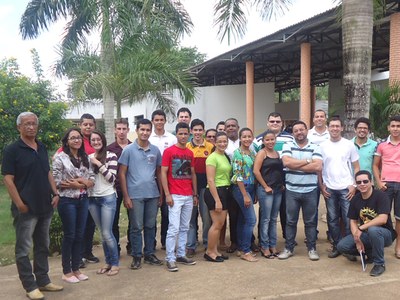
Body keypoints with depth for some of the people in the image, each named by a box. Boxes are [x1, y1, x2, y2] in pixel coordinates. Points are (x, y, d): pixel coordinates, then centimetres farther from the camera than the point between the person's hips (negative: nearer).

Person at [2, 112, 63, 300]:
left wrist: (55, 193, 5)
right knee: (24, 248, 3)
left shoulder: (42, 148, 11)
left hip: (45, 206, 7)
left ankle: (43, 281, 25)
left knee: (42, 246, 14)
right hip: (26, 208, -6)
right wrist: (19, 203, -18)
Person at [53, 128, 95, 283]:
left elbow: (92, 180, 8)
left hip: (83, 200, 5)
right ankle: (67, 271, 16)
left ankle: (76, 269, 23)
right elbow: (56, 182, -13)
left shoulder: (85, 157, 9)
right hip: (67, 201, -5)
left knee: (79, 235, 10)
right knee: (69, 235, 3)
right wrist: (79, 184, -12)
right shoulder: (60, 157, -7)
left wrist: (83, 182, -14)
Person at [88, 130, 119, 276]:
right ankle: (108, 262, 24)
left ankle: (115, 263, 11)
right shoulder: (88, 157, 8)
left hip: (108, 198, -5)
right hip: (92, 199, 5)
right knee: (102, 233, 13)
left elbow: (111, 178, -13)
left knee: (107, 233, -5)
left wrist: (99, 164, -17)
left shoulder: (111, 156, -7)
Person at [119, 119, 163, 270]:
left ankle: (149, 254, 24)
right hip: (135, 195, -3)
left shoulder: (155, 150, 7)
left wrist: (161, 193, 8)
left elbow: (158, 172, 12)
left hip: (153, 194, 3)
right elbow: (122, 173, -3)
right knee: (136, 227, 4)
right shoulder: (128, 150, -3)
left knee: (150, 226, 12)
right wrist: (126, 196, -8)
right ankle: (136, 256, 15)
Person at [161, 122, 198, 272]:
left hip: (189, 196, 6)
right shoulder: (169, 151, -5)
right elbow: (163, 173, -7)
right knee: (174, 228, -7)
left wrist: (195, 194, 15)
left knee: (184, 228, 11)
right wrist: (167, 194, -13)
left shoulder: (190, 153, 12)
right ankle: (170, 259, 2)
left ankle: (181, 255, 21)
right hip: (175, 196, -6)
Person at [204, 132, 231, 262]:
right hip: (214, 192, -8)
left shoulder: (225, 157, 13)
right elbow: (210, 180, -17)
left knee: (220, 224, 10)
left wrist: (224, 196, 11)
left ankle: (215, 250, 20)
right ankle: (209, 252, 8)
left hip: (225, 191, 8)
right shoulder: (212, 158, -12)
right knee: (218, 224, -5)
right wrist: (217, 200, -19)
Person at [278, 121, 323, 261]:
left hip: (310, 191, 0)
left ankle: (312, 249, 21)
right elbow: (286, 162, -16)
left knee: (310, 222, 9)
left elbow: (318, 166, -13)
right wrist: (308, 161, -12)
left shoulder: (315, 147, 1)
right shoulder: (288, 146, 3)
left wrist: (295, 165, -14)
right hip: (292, 190, 0)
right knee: (290, 221, 8)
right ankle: (289, 248, 19)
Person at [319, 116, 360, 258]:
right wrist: (321, 186, 0)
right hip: (329, 189, 2)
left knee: (348, 220, -1)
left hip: (346, 188, -1)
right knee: (332, 219, 8)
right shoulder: (322, 146, 4)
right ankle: (337, 246, 20)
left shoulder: (349, 145, 2)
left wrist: (354, 185, -5)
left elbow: (356, 167, 4)